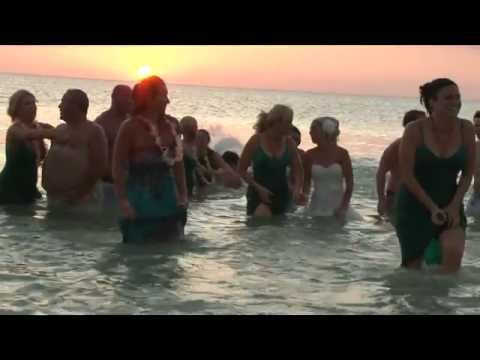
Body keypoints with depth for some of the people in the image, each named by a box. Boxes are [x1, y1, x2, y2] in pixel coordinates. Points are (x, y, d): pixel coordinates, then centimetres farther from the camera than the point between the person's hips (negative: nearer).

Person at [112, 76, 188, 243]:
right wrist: (123, 200, -16)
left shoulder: (169, 127, 9)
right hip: (140, 197, -6)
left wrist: (183, 194, 7)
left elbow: (178, 163, 14)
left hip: (166, 196, 6)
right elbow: (119, 167, -10)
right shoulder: (130, 127, -8)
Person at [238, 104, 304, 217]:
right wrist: (259, 188, -14)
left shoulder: (289, 143, 2)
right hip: (258, 194, -4)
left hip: (281, 194, 4)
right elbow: (241, 170, -4)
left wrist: (297, 190, -15)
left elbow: (298, 171, 5)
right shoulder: (256, 141, -7)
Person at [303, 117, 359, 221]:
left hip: (338, 206, -1)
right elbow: (306, 182, 6)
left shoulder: (341, 153, -5)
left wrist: (343, 208, -7)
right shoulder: (310, 155, 0)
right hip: (317, 208, 1)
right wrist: (304, 196, -14)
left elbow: (349, 183, -2)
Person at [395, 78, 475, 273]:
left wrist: (454, 205, -10)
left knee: (454, 251, -22)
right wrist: (432, 207, -14)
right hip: (415, 205, -2)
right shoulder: (414, 130, -13)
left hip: (450, 205, 2)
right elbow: (407, 175, -12)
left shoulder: (466, 129, -4)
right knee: (413, 265, 4)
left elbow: (468, 172, 1)